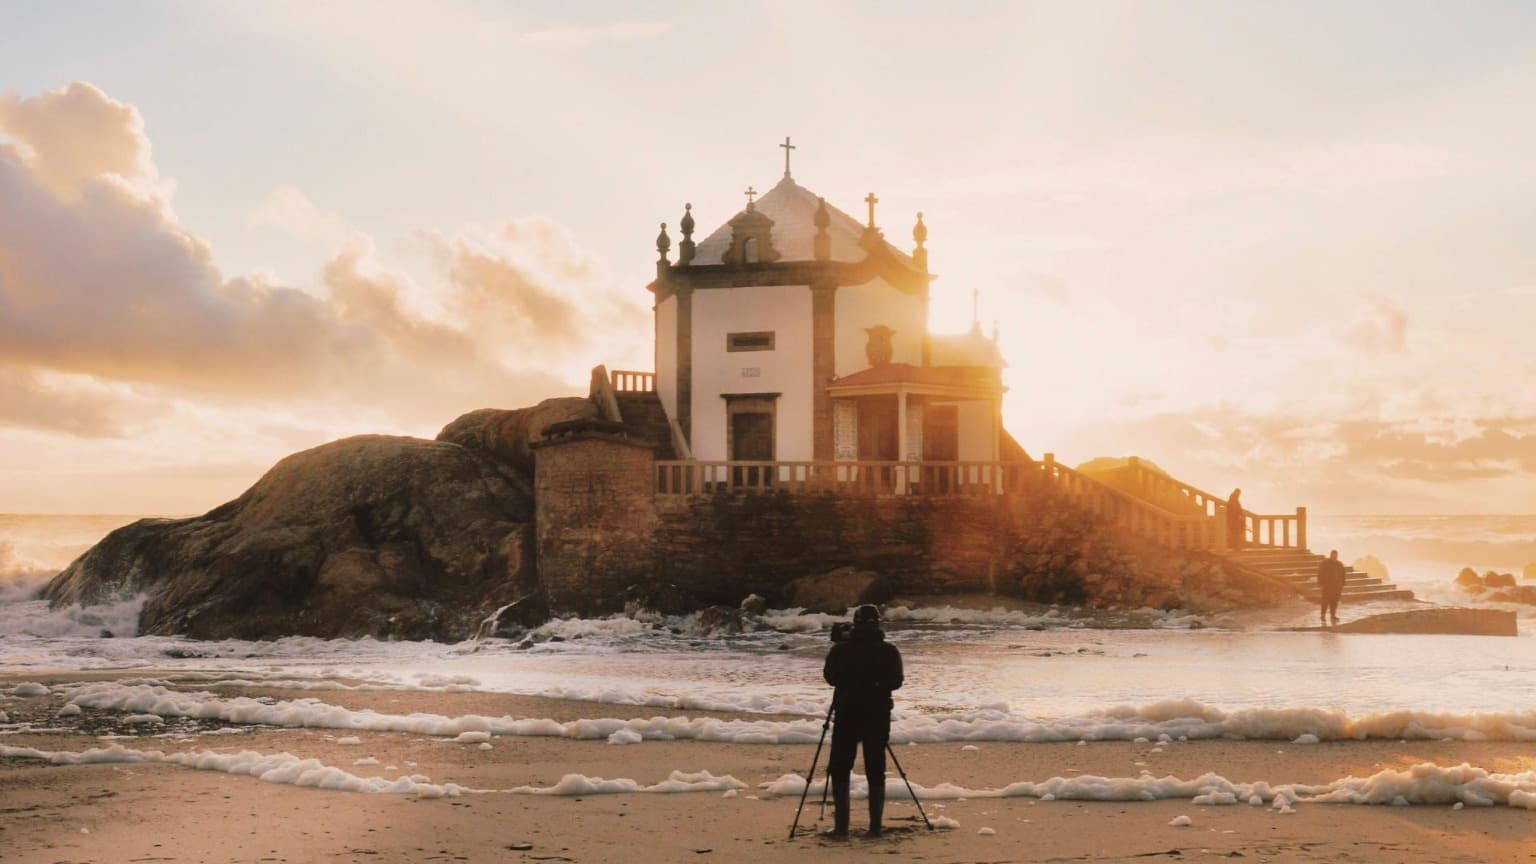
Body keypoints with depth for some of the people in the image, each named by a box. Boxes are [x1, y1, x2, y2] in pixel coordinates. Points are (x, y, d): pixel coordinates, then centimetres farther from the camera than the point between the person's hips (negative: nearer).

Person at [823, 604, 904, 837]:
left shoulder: (841, 650, -5)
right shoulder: (889, 652, -3)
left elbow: (830, 677, 6)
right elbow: (896, 682, 4)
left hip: (847, 715, -1)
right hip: (878, 715, 1)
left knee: (839, 770, 7)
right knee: (876, 771, 7)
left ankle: (841, 825, 0)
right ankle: (875, 826, 5)